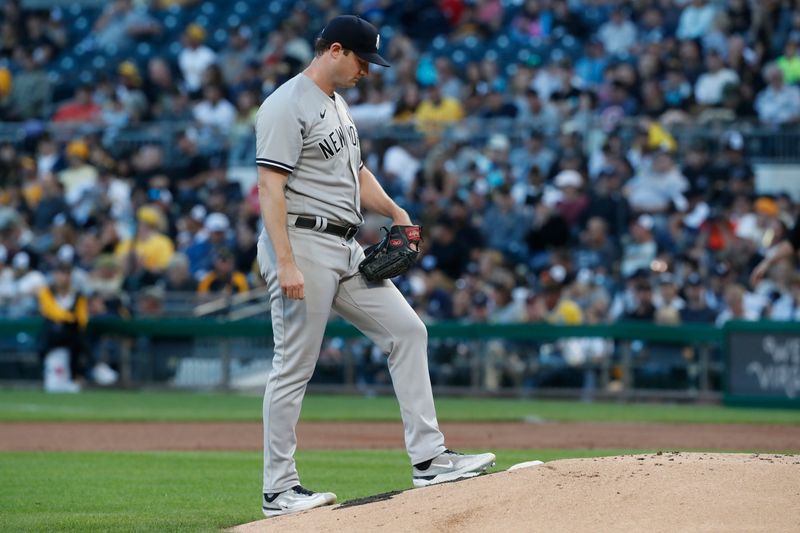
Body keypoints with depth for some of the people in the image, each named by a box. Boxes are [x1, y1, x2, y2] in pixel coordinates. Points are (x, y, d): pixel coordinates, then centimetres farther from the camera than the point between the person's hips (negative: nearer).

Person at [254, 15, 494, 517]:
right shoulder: (287, 107, -13)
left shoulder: (338, 104, 18)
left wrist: (395, 211, 9)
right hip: (303, 242, -9)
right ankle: (279, 490, 3)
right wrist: (286, 264, -26)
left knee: (407, 330, 4)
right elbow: (270, 188, -19)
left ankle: (428, 457, 5)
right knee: (295, 367, -4)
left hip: (347, 250, 9)